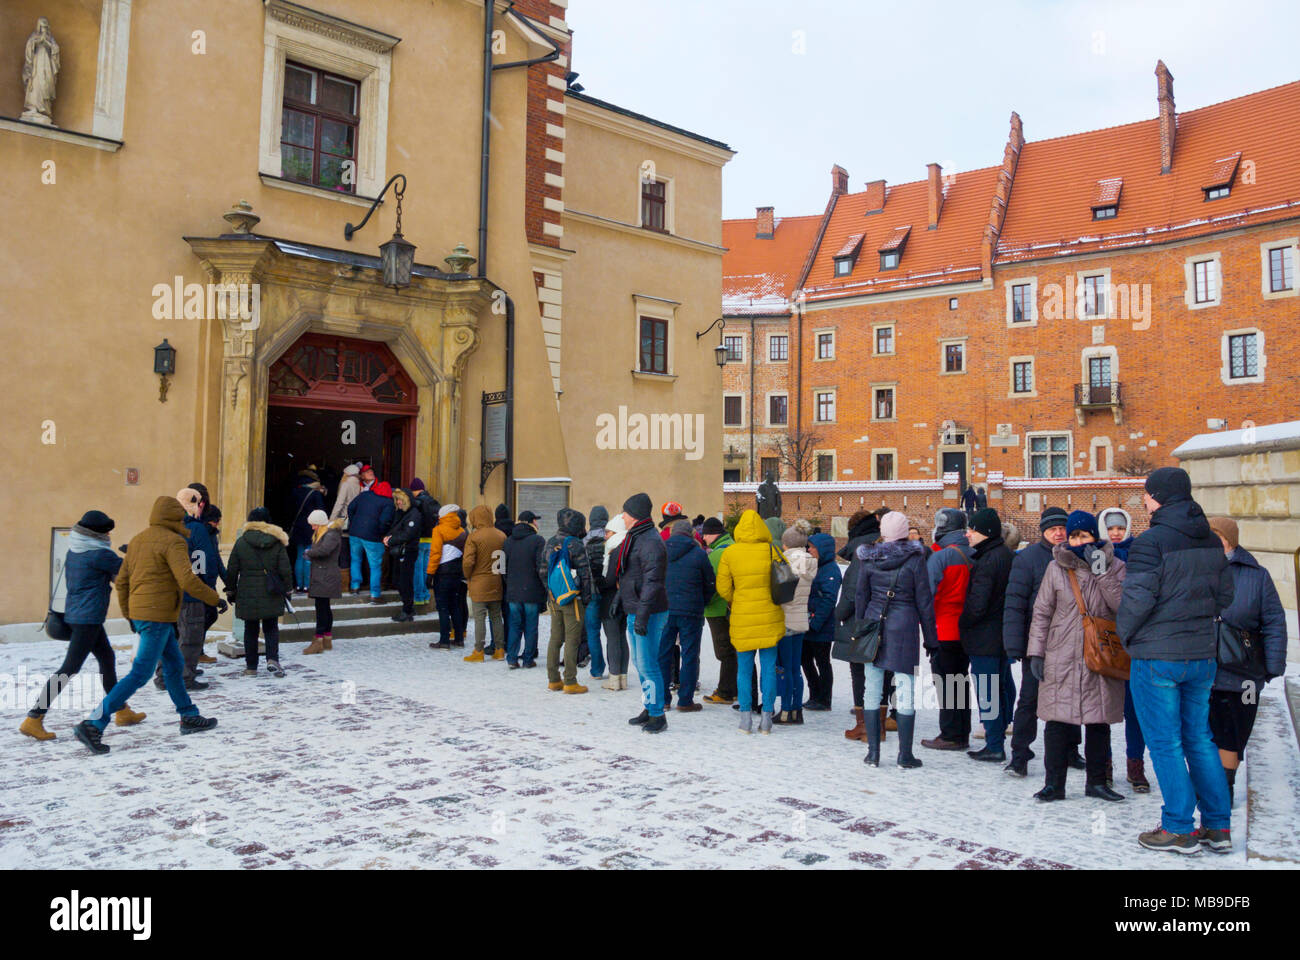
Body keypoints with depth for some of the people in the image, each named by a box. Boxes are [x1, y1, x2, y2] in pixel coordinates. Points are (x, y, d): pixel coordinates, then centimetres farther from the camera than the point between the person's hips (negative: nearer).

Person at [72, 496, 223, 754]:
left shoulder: (137, 540, 15)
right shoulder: (173, 542, -12)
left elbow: (121, 581, 17)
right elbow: (188, 581, -20)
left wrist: (128, 614, 25)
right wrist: (215, 599, -8)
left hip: (139, 613, 10)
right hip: (157, 615, -10)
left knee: (175, 665, 17)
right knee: (141, 673, -7)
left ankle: (189, 717, 24)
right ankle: (93, 725, -10)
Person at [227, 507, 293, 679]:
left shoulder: (241, 542, -3)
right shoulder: (277, 543, -2)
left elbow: (232, 570, 0)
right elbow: (285, 571, -2)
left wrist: (231, 590, 11)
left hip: (247, 595, 0)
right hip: (271, 596, 0)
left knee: (250, 630, 10)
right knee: (271, 628, 11)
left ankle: (251, 667, 14)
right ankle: (272, 659, -8)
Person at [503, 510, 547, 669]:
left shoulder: (509, 540, 7)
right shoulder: (538, 540, -9)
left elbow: (505, 565, 9)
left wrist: (509, 585, 14)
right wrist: (546, 588, -3)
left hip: (513, 592, 4)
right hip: (532, 591, -4)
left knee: (514, 626, 10)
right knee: (531, 626, 5)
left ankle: (512, 658, 7)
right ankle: (528, 659, 8)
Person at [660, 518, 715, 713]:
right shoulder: (699, 553, -5)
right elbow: (710, 585, 1)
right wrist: (701, 604, 16)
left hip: (664, 610, 3)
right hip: (690, 612, -3)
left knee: (663, 653, 11)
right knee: (690, 656, 6)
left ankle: (661, 698, 15)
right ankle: (685, 701, 7)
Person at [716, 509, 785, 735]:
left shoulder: (729, 553, -6)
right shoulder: (772, 551, -7)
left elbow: (723, 588, -2)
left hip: (742, 619, 0)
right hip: (770, 617, 0)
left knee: (744, 669, 10)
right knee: (768, 667, 8)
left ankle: (746, 717, 10)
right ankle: (766, 718, 10)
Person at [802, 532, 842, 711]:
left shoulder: (831, 570, -15)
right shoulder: (814, 567, 14)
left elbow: (828, 600, -21)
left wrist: (815, 623, -22)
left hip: (822, 628, -9)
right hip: (809, 627, 9)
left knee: (822, 663, 2)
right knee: (806, 660, 14)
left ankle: (824, 700, 12)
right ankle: (815, 696, 25)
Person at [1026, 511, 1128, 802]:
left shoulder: (1114, 566, 3)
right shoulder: (1056, 567, 4)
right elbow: (1042, 612, 5)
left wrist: (1101, 571, -17)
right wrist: (1036, 652, 0)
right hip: (1061, 658, 0)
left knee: (1099, 721, 9)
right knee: (1057, 721, -1)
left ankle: (1097, 781, 24)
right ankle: (1054, 783, 9)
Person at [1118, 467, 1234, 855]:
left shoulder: (1150, 542, -16)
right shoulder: (1211, 541, 7)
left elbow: (1137, 599, -18)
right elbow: (1225, 594, 13)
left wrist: (1126, 634, -1)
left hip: (1157, 657, -7)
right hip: (1203, 655, 7)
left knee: (1165, 744, 3)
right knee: (1199, 739, 16)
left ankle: (1180, 829, 9)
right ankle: (1218, 826, 21)